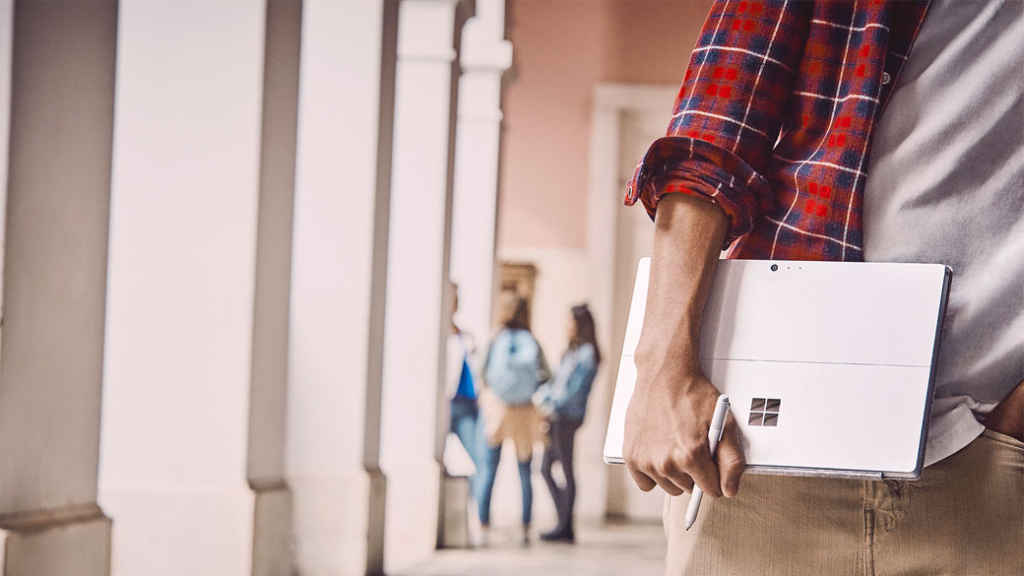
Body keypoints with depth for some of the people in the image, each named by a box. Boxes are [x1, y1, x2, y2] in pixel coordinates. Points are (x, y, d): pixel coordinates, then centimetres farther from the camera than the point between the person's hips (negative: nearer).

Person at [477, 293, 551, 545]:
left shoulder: (496, 341, -5)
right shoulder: (532, 343, -3)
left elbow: (484, 375, -4)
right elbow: (546, 376, -2)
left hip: (497, 409, -1)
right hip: (525, 414, 1)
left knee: (488, 470, 2)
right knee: (525, 473, 9)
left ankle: (484, 526, -4)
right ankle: (526, 528, 8)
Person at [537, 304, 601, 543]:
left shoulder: (586, 353, -9)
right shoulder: (572, 351, 19)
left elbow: (577, 388, -15)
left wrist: (555, 406, -13)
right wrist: (544, 400, 5)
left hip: (568, 416, -9)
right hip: (558, 417, 9)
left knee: (567, 470, -6)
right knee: (545, 469, 9)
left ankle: (566, 527, -2)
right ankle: (564, 522, 12)